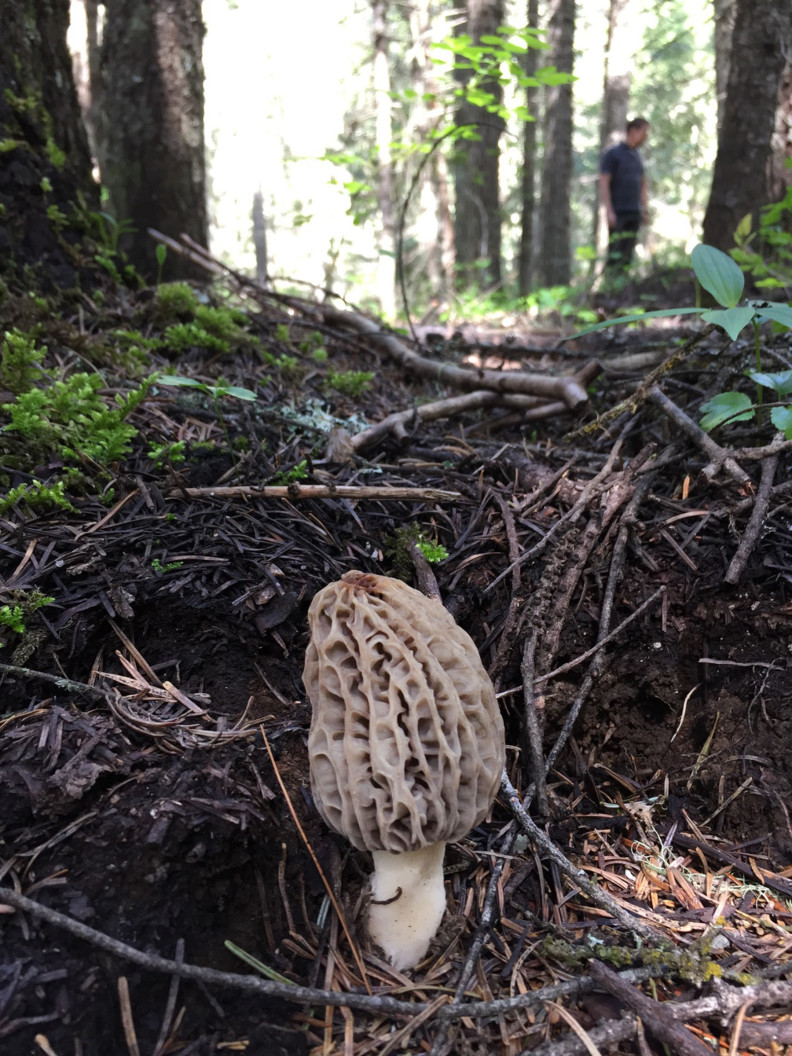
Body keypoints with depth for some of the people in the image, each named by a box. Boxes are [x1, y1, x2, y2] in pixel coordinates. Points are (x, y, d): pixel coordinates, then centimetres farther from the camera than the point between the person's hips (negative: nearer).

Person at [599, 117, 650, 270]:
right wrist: (609, 211, -17)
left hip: (634, 212, 7)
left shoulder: (636, 156, 19)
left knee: (628, 254, 4)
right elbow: (604, 184, -10)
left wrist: (645, 209, 17)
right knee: (616, 253, -10)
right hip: (618, 212, -7)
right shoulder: (612, 154, -3)